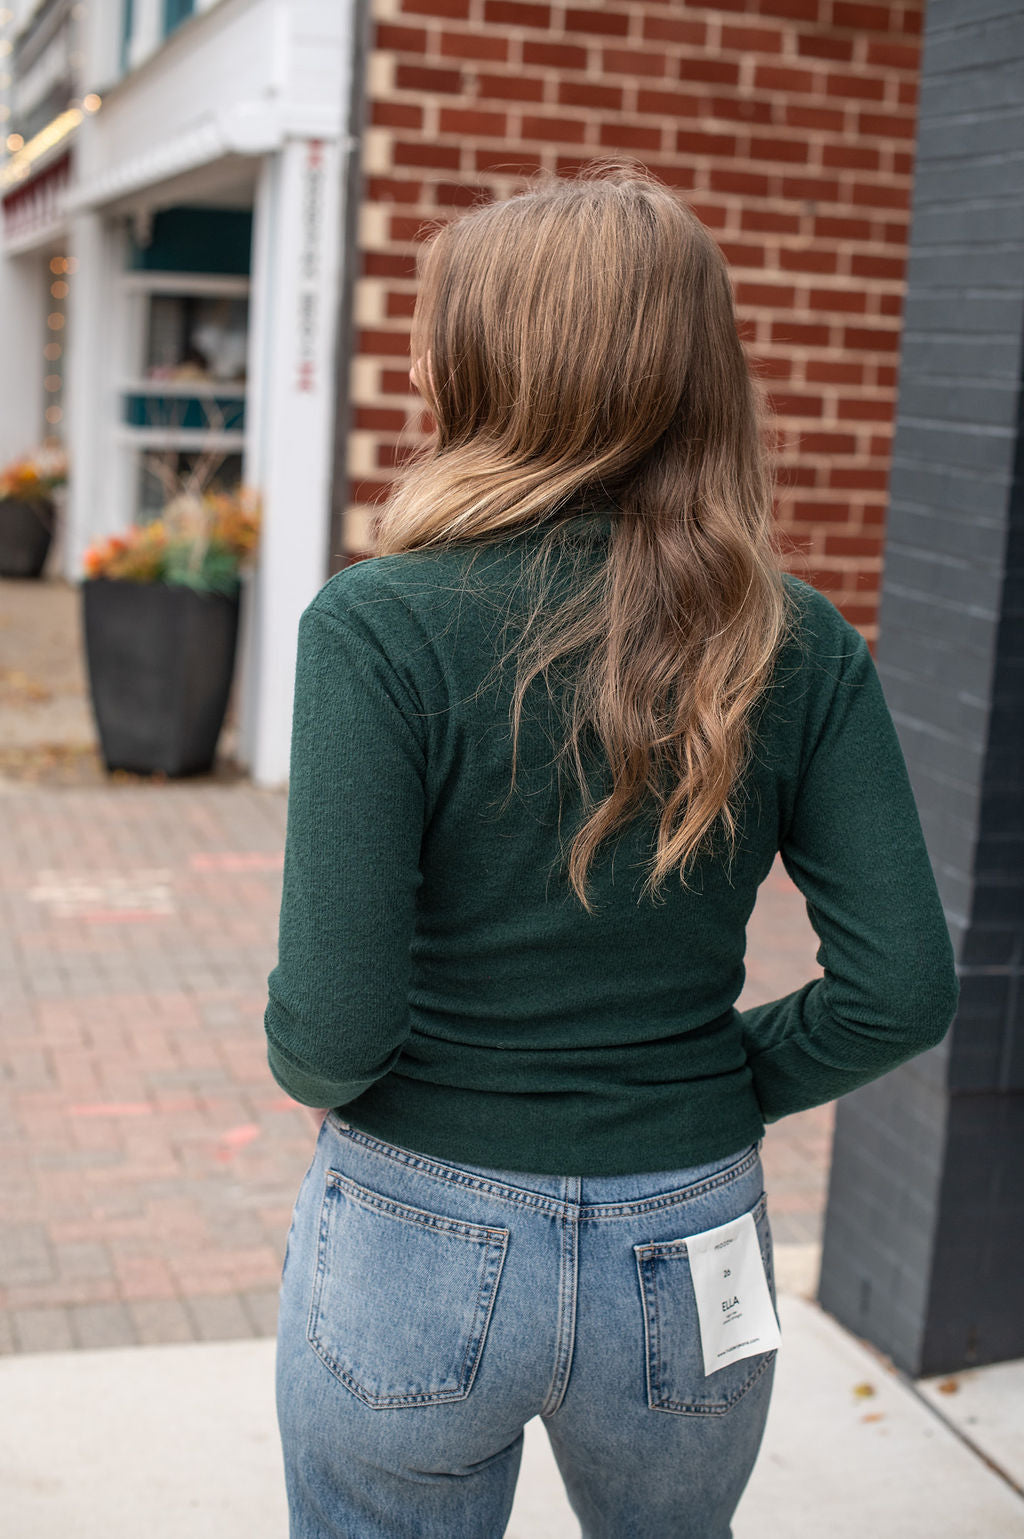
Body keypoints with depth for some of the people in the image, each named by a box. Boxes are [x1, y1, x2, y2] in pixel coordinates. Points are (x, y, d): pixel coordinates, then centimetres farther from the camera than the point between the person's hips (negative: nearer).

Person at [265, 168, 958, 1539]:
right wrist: (719, 1084, 6)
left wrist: (311, 1069, 1)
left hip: (420, 1248, -3)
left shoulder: (378, 627, -19)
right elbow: (903, 988, -10)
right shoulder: (799, 643, -8)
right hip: (689, 1255, 3)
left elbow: (333, 1023, -21)